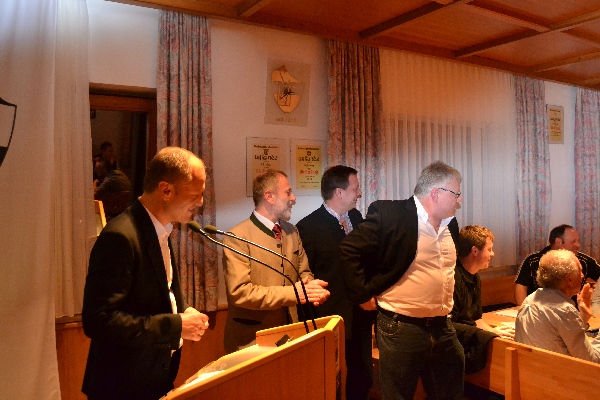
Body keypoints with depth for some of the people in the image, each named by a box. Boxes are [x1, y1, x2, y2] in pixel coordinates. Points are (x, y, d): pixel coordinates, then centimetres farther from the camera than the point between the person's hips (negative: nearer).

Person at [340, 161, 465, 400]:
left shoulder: (450, 224, 8)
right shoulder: (389, 214, -16)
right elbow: (349, 249, -14)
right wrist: (363, 294, -13)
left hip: (442, 327, 7)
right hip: (401, 328, -7)